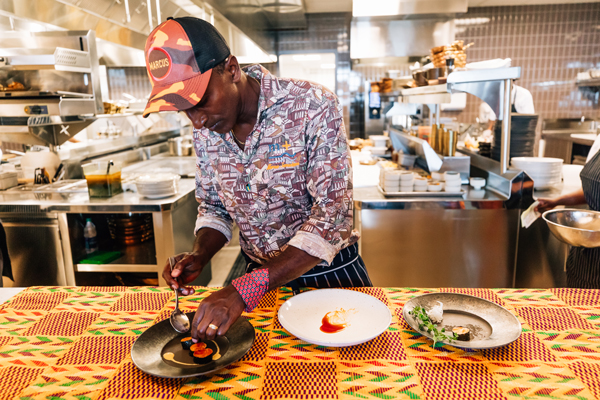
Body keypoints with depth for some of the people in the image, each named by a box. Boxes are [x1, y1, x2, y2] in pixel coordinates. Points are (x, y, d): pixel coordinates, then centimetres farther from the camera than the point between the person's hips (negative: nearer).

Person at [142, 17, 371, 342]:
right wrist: (198, 257, -12)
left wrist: (247, 289, -33)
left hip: (329, 272, -3)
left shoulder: (313, 107, -21)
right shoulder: (205, 132, -4)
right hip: (259, 277, 4)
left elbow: (332, 214, -27)